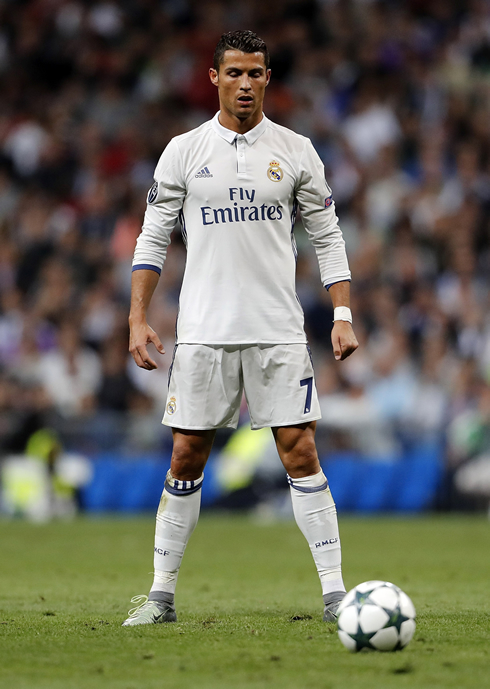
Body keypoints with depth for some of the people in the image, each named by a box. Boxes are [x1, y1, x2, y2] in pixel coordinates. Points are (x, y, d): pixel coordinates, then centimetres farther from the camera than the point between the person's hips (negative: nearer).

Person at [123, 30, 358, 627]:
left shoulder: (295, 151, 5)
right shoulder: (184, 151, 4)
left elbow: (327, 237, 8)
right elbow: (153, 237, 7)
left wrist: (343, 316, -2)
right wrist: (138, 320, -1)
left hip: (278, 332, 0)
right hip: (203, 331, 0)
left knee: (300, 452, -6)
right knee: (187, 458, 2)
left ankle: (334, 592, -3)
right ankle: (161, 593, 11)